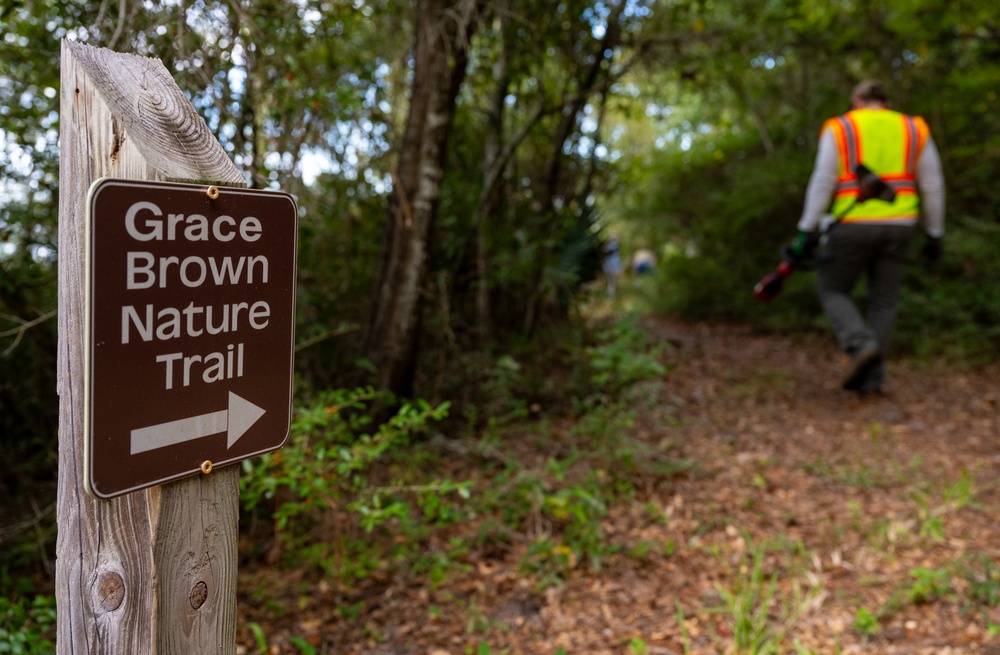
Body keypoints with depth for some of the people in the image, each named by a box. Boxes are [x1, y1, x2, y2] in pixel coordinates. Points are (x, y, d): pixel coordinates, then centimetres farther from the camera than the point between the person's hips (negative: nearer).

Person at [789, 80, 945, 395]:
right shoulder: (914, 131, 9)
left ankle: (861, 345, -12)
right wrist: (934, 235, 13)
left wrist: (807, 230, -8)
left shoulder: (839, 130, 1)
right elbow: (932, 186, 7)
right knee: (883, 301, 11)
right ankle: (870, 377, 9)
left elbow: (822, 182, -8)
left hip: (853, 225, -3)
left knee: (832, 290, 12)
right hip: (897, 226, 3)